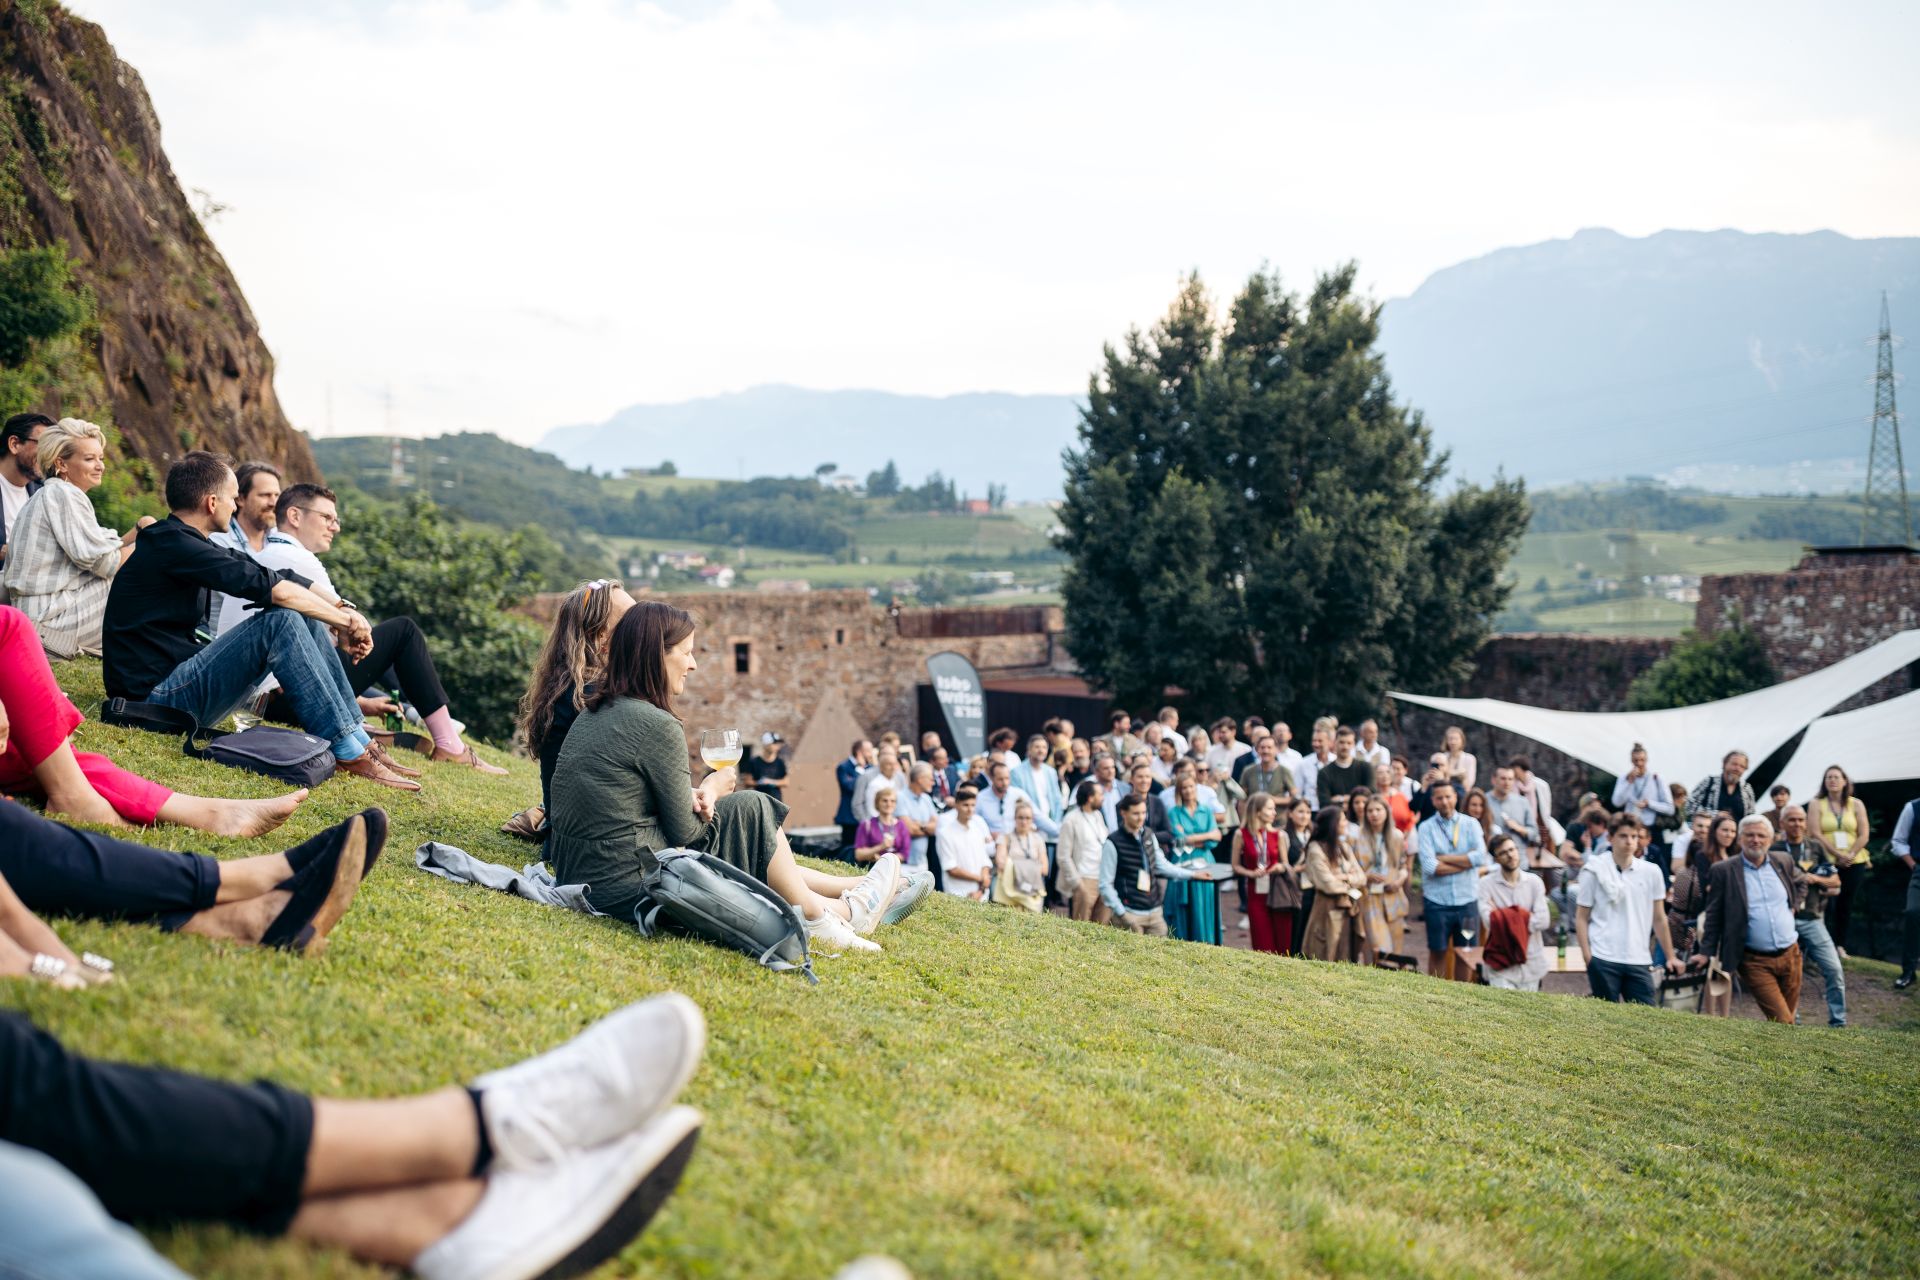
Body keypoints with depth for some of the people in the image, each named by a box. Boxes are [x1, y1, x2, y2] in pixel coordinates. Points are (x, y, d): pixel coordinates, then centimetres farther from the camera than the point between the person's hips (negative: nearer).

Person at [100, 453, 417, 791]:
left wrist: (341, 620, 0)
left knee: (307, 620, 4)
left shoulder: (184, 542, 15)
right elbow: (264, 586, -21)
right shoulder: (171, 544, -16)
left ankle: (360, 742, -1)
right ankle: (348, 753, -24)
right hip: (156, 695, -10)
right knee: (282, 622, -24)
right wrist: (346, 619, -13)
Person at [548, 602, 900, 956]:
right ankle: (817, 918, 15)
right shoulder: (656, 725, -17)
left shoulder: (595, 714, 11)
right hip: (628, 889, -9)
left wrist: (694, 795, -4)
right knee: (751, 810, 3)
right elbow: (685, 832, -12)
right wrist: (713, 789, 8)